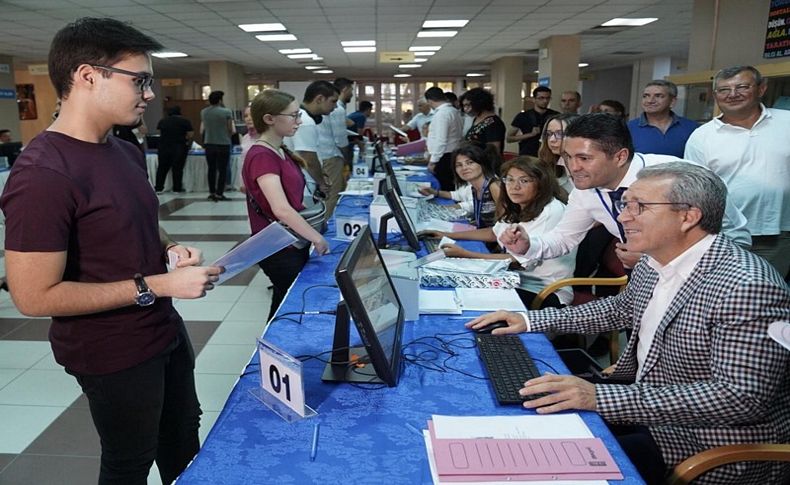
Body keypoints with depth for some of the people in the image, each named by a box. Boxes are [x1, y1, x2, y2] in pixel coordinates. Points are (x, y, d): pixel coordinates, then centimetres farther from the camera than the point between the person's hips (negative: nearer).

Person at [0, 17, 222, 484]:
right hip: (112, 353, -8)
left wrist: (170, 246, -5)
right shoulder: (43, 175, -26)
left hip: (165, 329, 8)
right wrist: (157, 284, -26)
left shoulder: (127, 153, 1)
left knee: (184, 438, 26)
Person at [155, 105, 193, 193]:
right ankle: (177, 188, 7)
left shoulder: (162, 121, 7)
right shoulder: (185, 121, -3)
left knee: (162, 167, 10)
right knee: (178, 168, 4)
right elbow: (190, 135, -5)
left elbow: (160, 133, 12)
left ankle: (158, 187, 12)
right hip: (179, 148, -3)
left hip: (164, 147, 3)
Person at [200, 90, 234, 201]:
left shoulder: (203, 112, 2)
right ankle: (219, 193, 2)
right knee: (222, 169, 3)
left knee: (211, 168, 14)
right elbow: (231, 130, -6)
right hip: (223, 144, -4)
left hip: (209, 144, 4)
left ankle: (212, 192, 18)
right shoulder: (226, 112, -11)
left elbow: (202, 131, 9)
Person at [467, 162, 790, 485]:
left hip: (710, 443, -8)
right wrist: (529, 320, 7)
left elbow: (742, 397, -30)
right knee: (539, 418, 1)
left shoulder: (748, 287, -27)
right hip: (643, 403, 8)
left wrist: (601, 397, -35)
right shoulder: (654, 262, 0)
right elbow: (621, 308, 17)